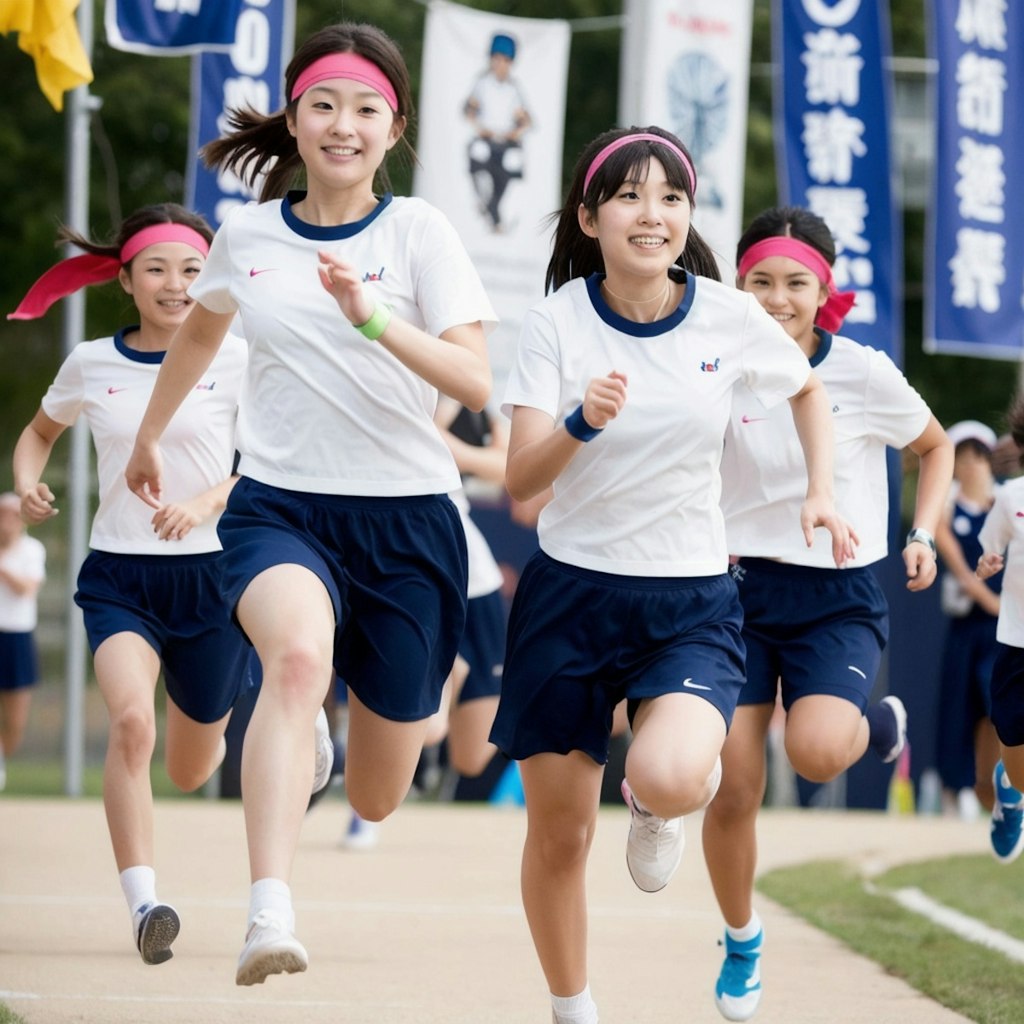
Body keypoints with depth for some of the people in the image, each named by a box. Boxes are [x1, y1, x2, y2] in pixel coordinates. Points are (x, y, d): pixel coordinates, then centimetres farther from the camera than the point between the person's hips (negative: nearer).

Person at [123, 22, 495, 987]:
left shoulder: (417, 230, -4)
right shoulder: (248, 233, 4)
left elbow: (475, 381, -16)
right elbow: (199, 329, 27)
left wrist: (373, 318, -30)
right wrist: (148, 437, 38)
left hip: (406, 517, 0)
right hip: (278, 506, 0)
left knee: (375, 797, 8)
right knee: (300, 653, -36)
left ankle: (390, 703, 48)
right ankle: (269, 916, -47)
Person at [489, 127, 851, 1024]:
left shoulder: (729, 317, -6)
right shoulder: (558, 321, -8)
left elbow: (807, 388, 16)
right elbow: (521, 480, -15)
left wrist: (821, 493, 4)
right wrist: (582, 422, -33)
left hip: (691, 604, 0)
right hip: (570, 592, 1)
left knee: (667, 780, -29)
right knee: (558, 835, 4)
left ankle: (659, 810, 10)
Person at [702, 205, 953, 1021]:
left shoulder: (864, 373, -7)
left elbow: (937, 447, 11)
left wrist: (923, 535, -2)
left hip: (840, 597, -2)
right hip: (741, 590, 2)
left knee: (815, 750, -28)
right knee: (732, 789, -5)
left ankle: (880, 723, 9)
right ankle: (742, 943, 20)